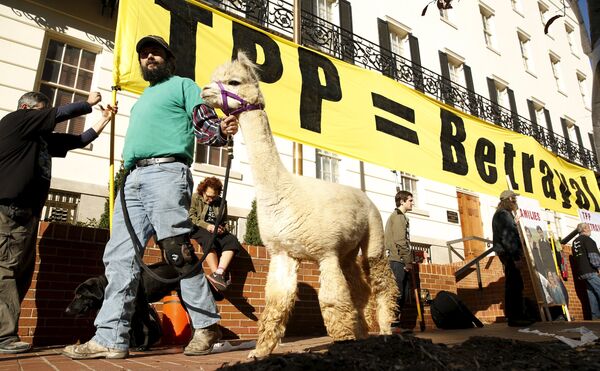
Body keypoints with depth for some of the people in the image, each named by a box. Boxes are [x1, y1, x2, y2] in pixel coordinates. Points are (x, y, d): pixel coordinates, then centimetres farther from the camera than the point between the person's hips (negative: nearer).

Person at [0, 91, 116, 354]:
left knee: (21, 271, 6)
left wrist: (104, 119, 19)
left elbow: (80, 140, 24)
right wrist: (89, 103, 13)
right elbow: (60, 114, -1)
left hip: (26, 212, 9)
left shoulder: (42, 138, 24)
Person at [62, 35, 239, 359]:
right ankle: (110, 338, 3)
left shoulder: (182, 85, 14)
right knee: (119, 257, 0)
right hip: (132, 179, 8)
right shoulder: (141, 100, 33)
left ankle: (206, 326, -1)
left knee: (178, 253, -12)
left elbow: (204, 123, 0)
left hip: (166, 172, -7)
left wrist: (222, 130, -23)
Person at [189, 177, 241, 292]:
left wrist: (222, 229, -2)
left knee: (232, 240, -27)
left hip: (216, 231, 4)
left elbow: (225, 222, 22)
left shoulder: (221, 202, 16)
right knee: (210, 240, -38)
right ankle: (219, 276, -42)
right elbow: (191, 217, -6)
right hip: (198, 229, -4)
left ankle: (219, 273, -43)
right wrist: (206, 226, -21)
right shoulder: (195, 198, 6)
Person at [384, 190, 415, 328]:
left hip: (400, 261, 10)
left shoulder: (400, 216, 26)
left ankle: (396, 323, 10)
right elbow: (401, 241, -15)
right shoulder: (398, 216, -6)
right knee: (397, 292, -10)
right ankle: (393, 323, -8)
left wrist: (408, 260, 16)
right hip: (397, 260, -10)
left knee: (404, 292, 8)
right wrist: (408, 261, -13)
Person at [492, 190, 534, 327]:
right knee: (514, 285, -10)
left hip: (509, 254, 10)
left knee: (514, 285, 12)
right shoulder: (503, 214, -11)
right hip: (508, 254, -10)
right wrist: (515, 256, -21)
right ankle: (514, 317, -9)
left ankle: (516, 315, 17)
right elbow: (506, 237, -19)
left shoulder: (506, 214, 22)